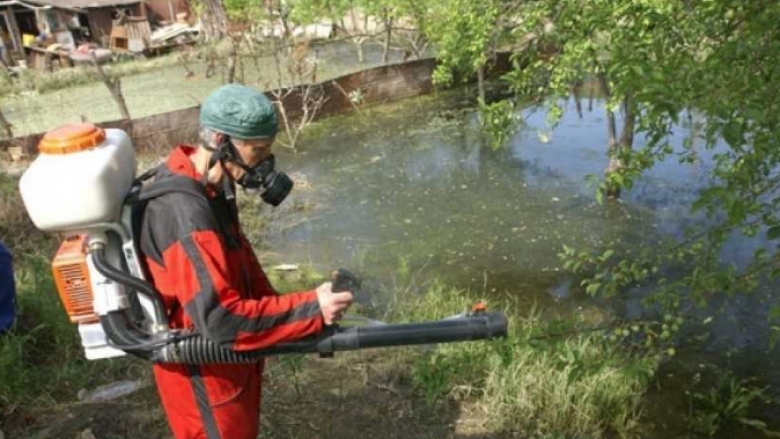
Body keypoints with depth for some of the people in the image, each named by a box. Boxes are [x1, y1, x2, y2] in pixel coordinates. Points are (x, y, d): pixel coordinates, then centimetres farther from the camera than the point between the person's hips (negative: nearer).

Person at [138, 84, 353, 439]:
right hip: (204, 370, -8)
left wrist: (281, 314, 1)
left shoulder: (208, 187, -3)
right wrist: (310, 310, -32)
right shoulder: (185, 214, -34)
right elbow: (219, 319, -35)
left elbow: (239, 261, 7)